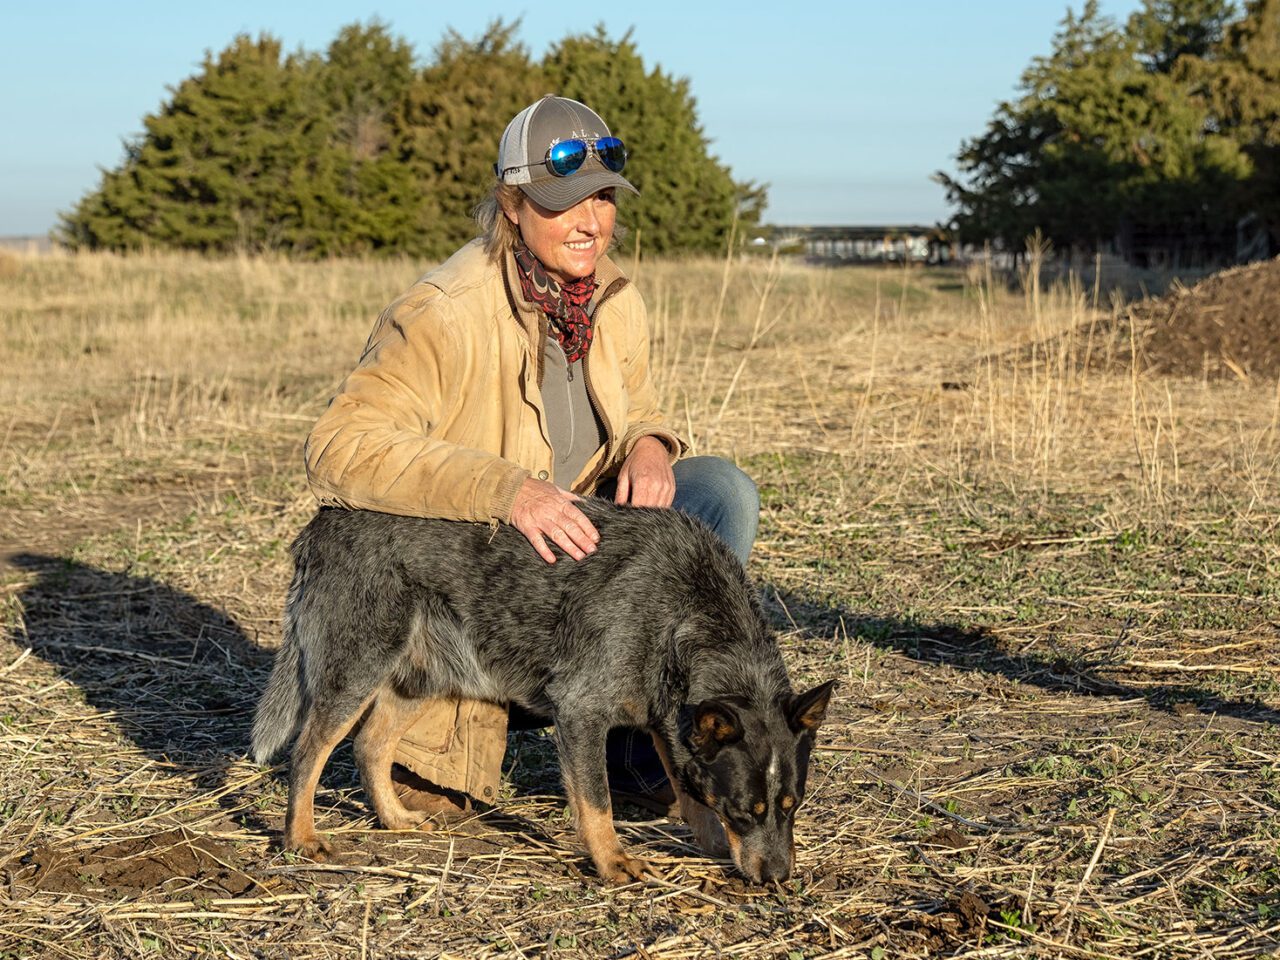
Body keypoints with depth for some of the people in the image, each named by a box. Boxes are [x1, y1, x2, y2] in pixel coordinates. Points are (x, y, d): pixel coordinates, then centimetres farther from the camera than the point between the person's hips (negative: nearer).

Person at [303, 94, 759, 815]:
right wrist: (503, 489, -46)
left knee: (719, 490, -14)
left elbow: (635, 410, 14)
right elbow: (340, 449, -35)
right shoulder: (446, 316, -25)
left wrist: (648, 445, -14)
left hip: (569, 539, 6)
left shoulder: (616, 300, -3)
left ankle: (643, 742, -9)